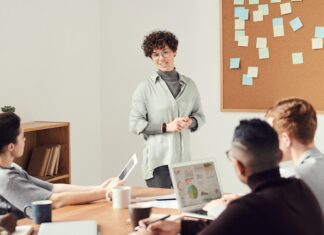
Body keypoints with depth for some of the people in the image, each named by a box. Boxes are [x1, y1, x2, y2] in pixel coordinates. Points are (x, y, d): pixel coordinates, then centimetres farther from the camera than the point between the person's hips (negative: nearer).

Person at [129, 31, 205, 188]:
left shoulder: (189, 85, 9)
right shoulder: (145, 88, -2)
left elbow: (200, 116, 18)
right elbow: (135, 124, -5)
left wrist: (190, 122, -4)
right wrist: (166, 127, -12)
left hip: (184, 158, 4)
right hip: (158, 161, -4)